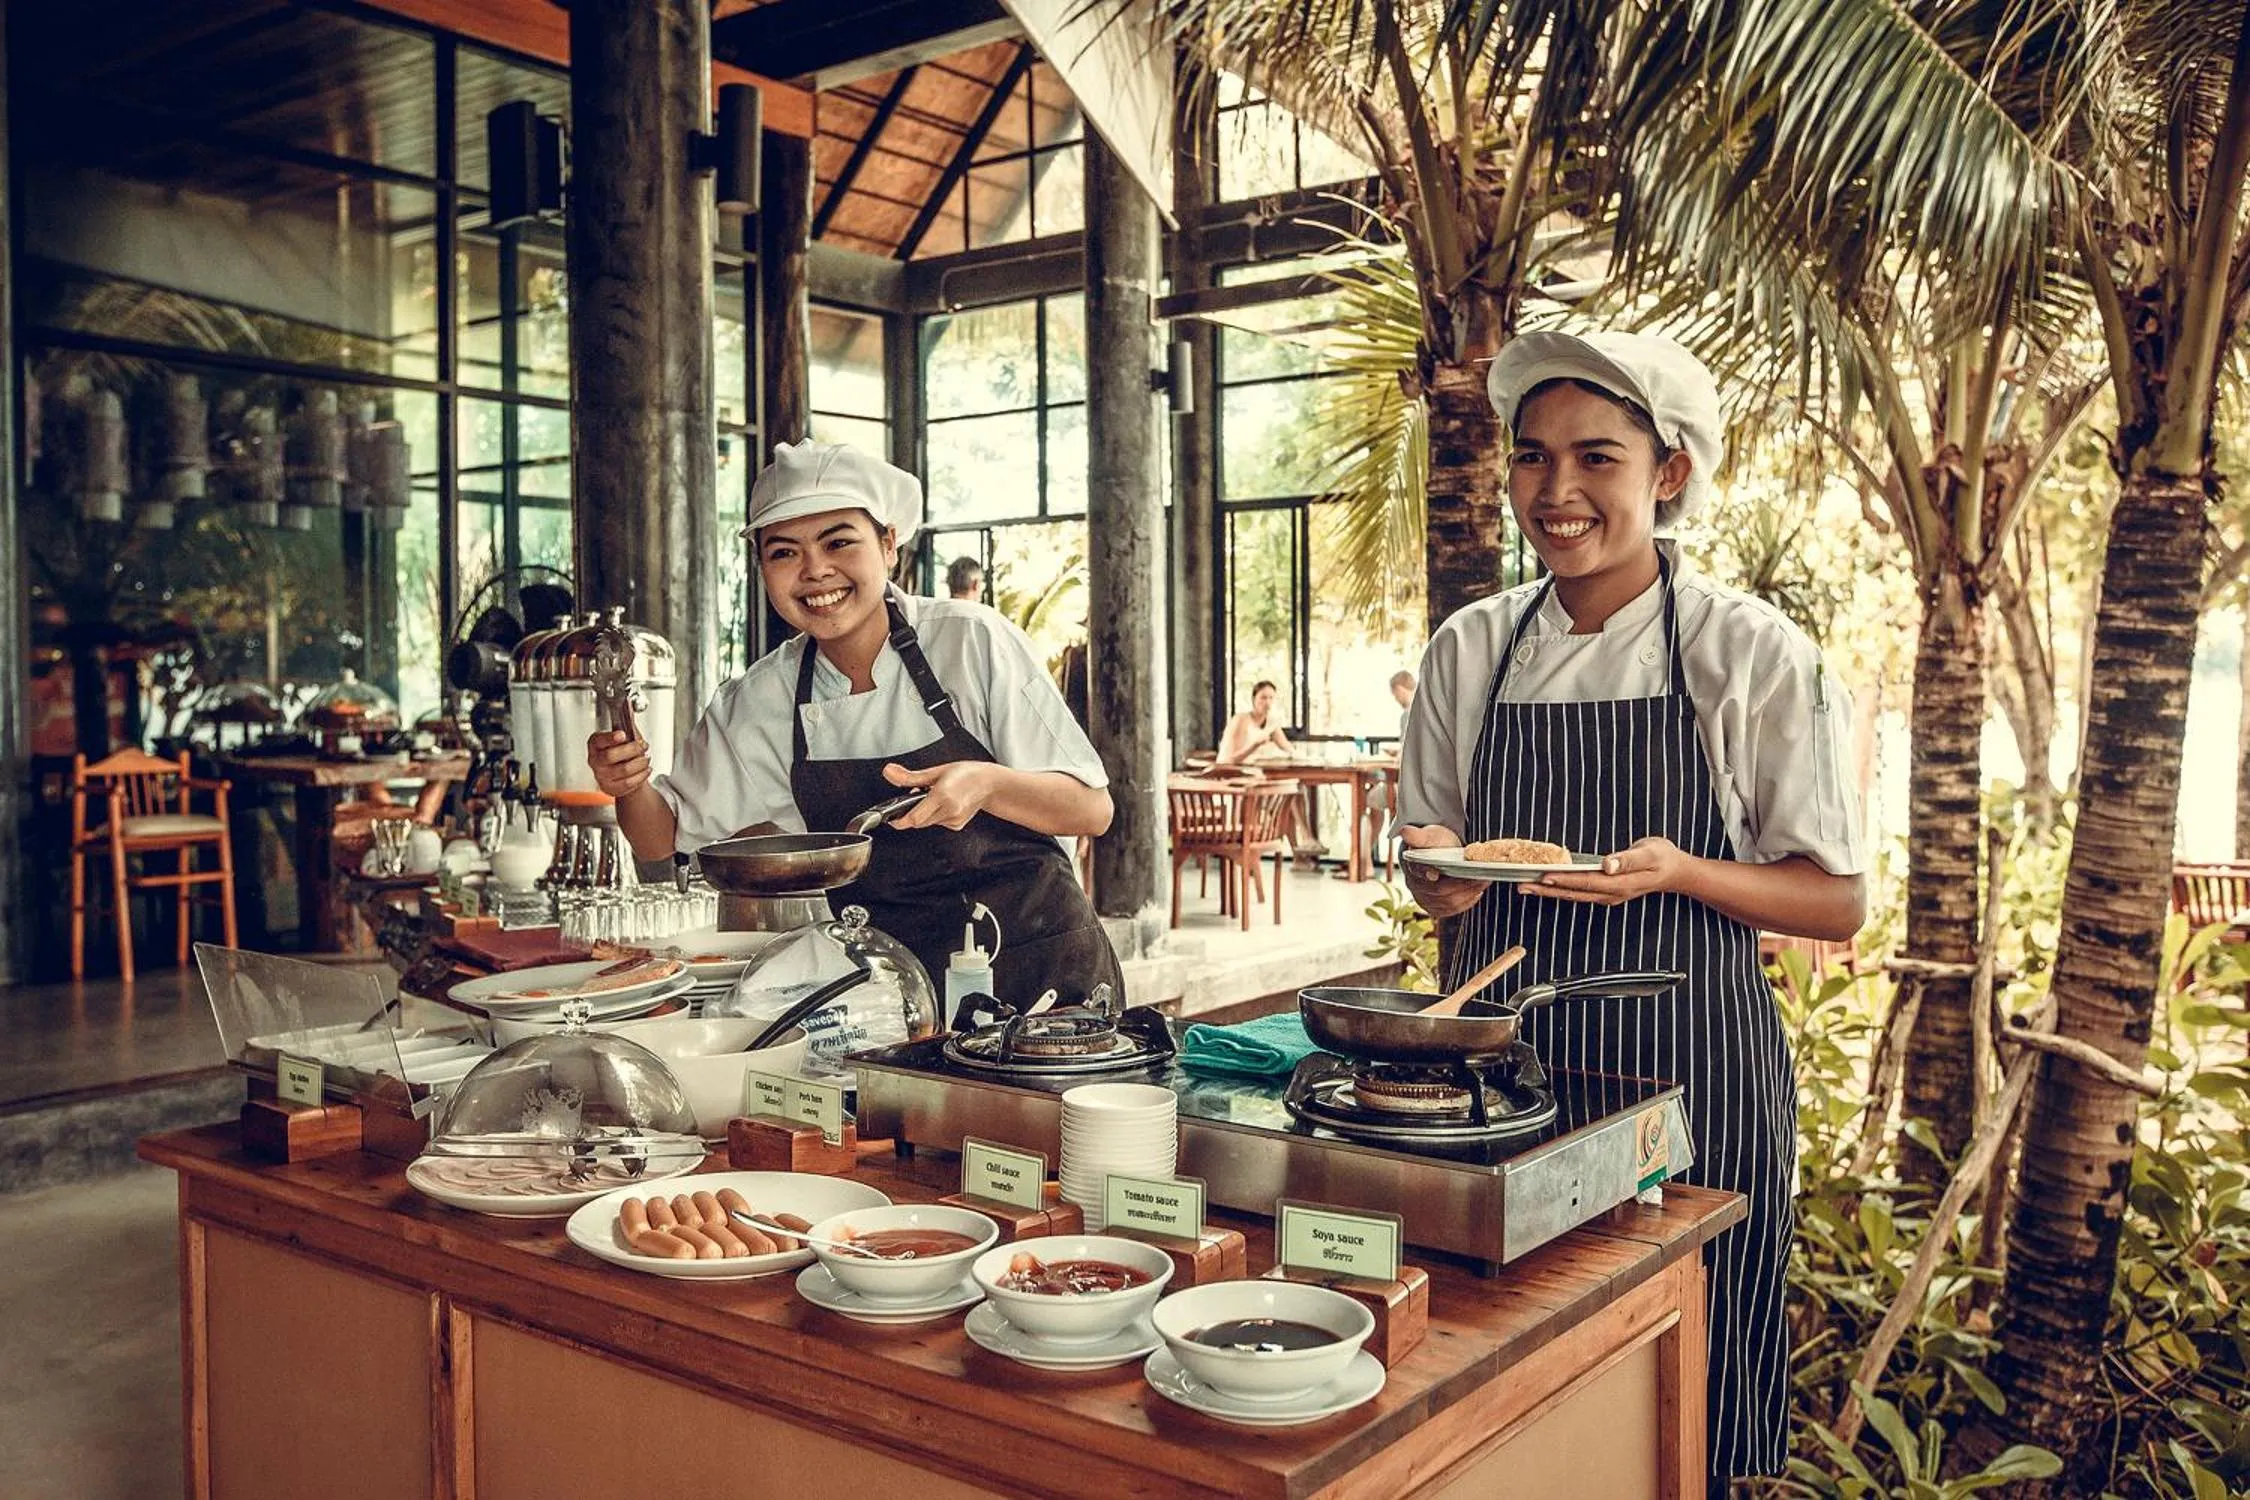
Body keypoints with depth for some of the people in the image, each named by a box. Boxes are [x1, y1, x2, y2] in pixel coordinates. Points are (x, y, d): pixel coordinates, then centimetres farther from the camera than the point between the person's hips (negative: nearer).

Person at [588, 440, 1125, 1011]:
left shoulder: (972, 642, -9)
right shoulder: (759, 704, 2)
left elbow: (1092, 809, -8)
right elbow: (672, 838, 12)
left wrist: (986, 784, -27)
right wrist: (632, 786, -10)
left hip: (1042, 968, -3)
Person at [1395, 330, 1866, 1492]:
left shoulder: (1752, 652, -7)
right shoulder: (1470, 649, 4)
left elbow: (1836, 903, -3)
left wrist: (1676, 871, -21)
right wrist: (1439, 875, -10)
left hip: (1681, 1070, -3)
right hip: (1501, 1058, 3)